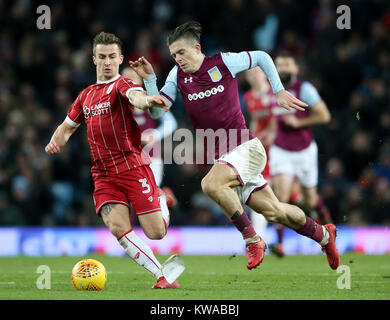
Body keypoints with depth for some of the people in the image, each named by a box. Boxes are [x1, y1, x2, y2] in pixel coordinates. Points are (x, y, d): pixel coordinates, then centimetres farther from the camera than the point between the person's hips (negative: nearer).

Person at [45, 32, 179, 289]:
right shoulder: (86, 96, 18)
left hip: (133, 167, -5)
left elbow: (135, 96, -28)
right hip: (103, 175, 5)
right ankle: (162, 276, -12)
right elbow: (68, 126, 32)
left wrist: (147, 100, -53)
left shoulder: (122, 85, -2)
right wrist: (56, 141, 9)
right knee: (118, 227, -20)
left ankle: (162, 205, 29)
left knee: (156, 233, -8)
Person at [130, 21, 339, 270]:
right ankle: (323, 235, 30)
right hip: (223, 155, 5)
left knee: (211, 184, -31)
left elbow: (262, 57, 7)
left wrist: (279, 91, 6)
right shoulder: (178, 75, 5)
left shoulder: (224, 62, -7)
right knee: (273, 211, 7)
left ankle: (252, 239, -17)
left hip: (246, 147, -5)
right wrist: (149, 79, -14)